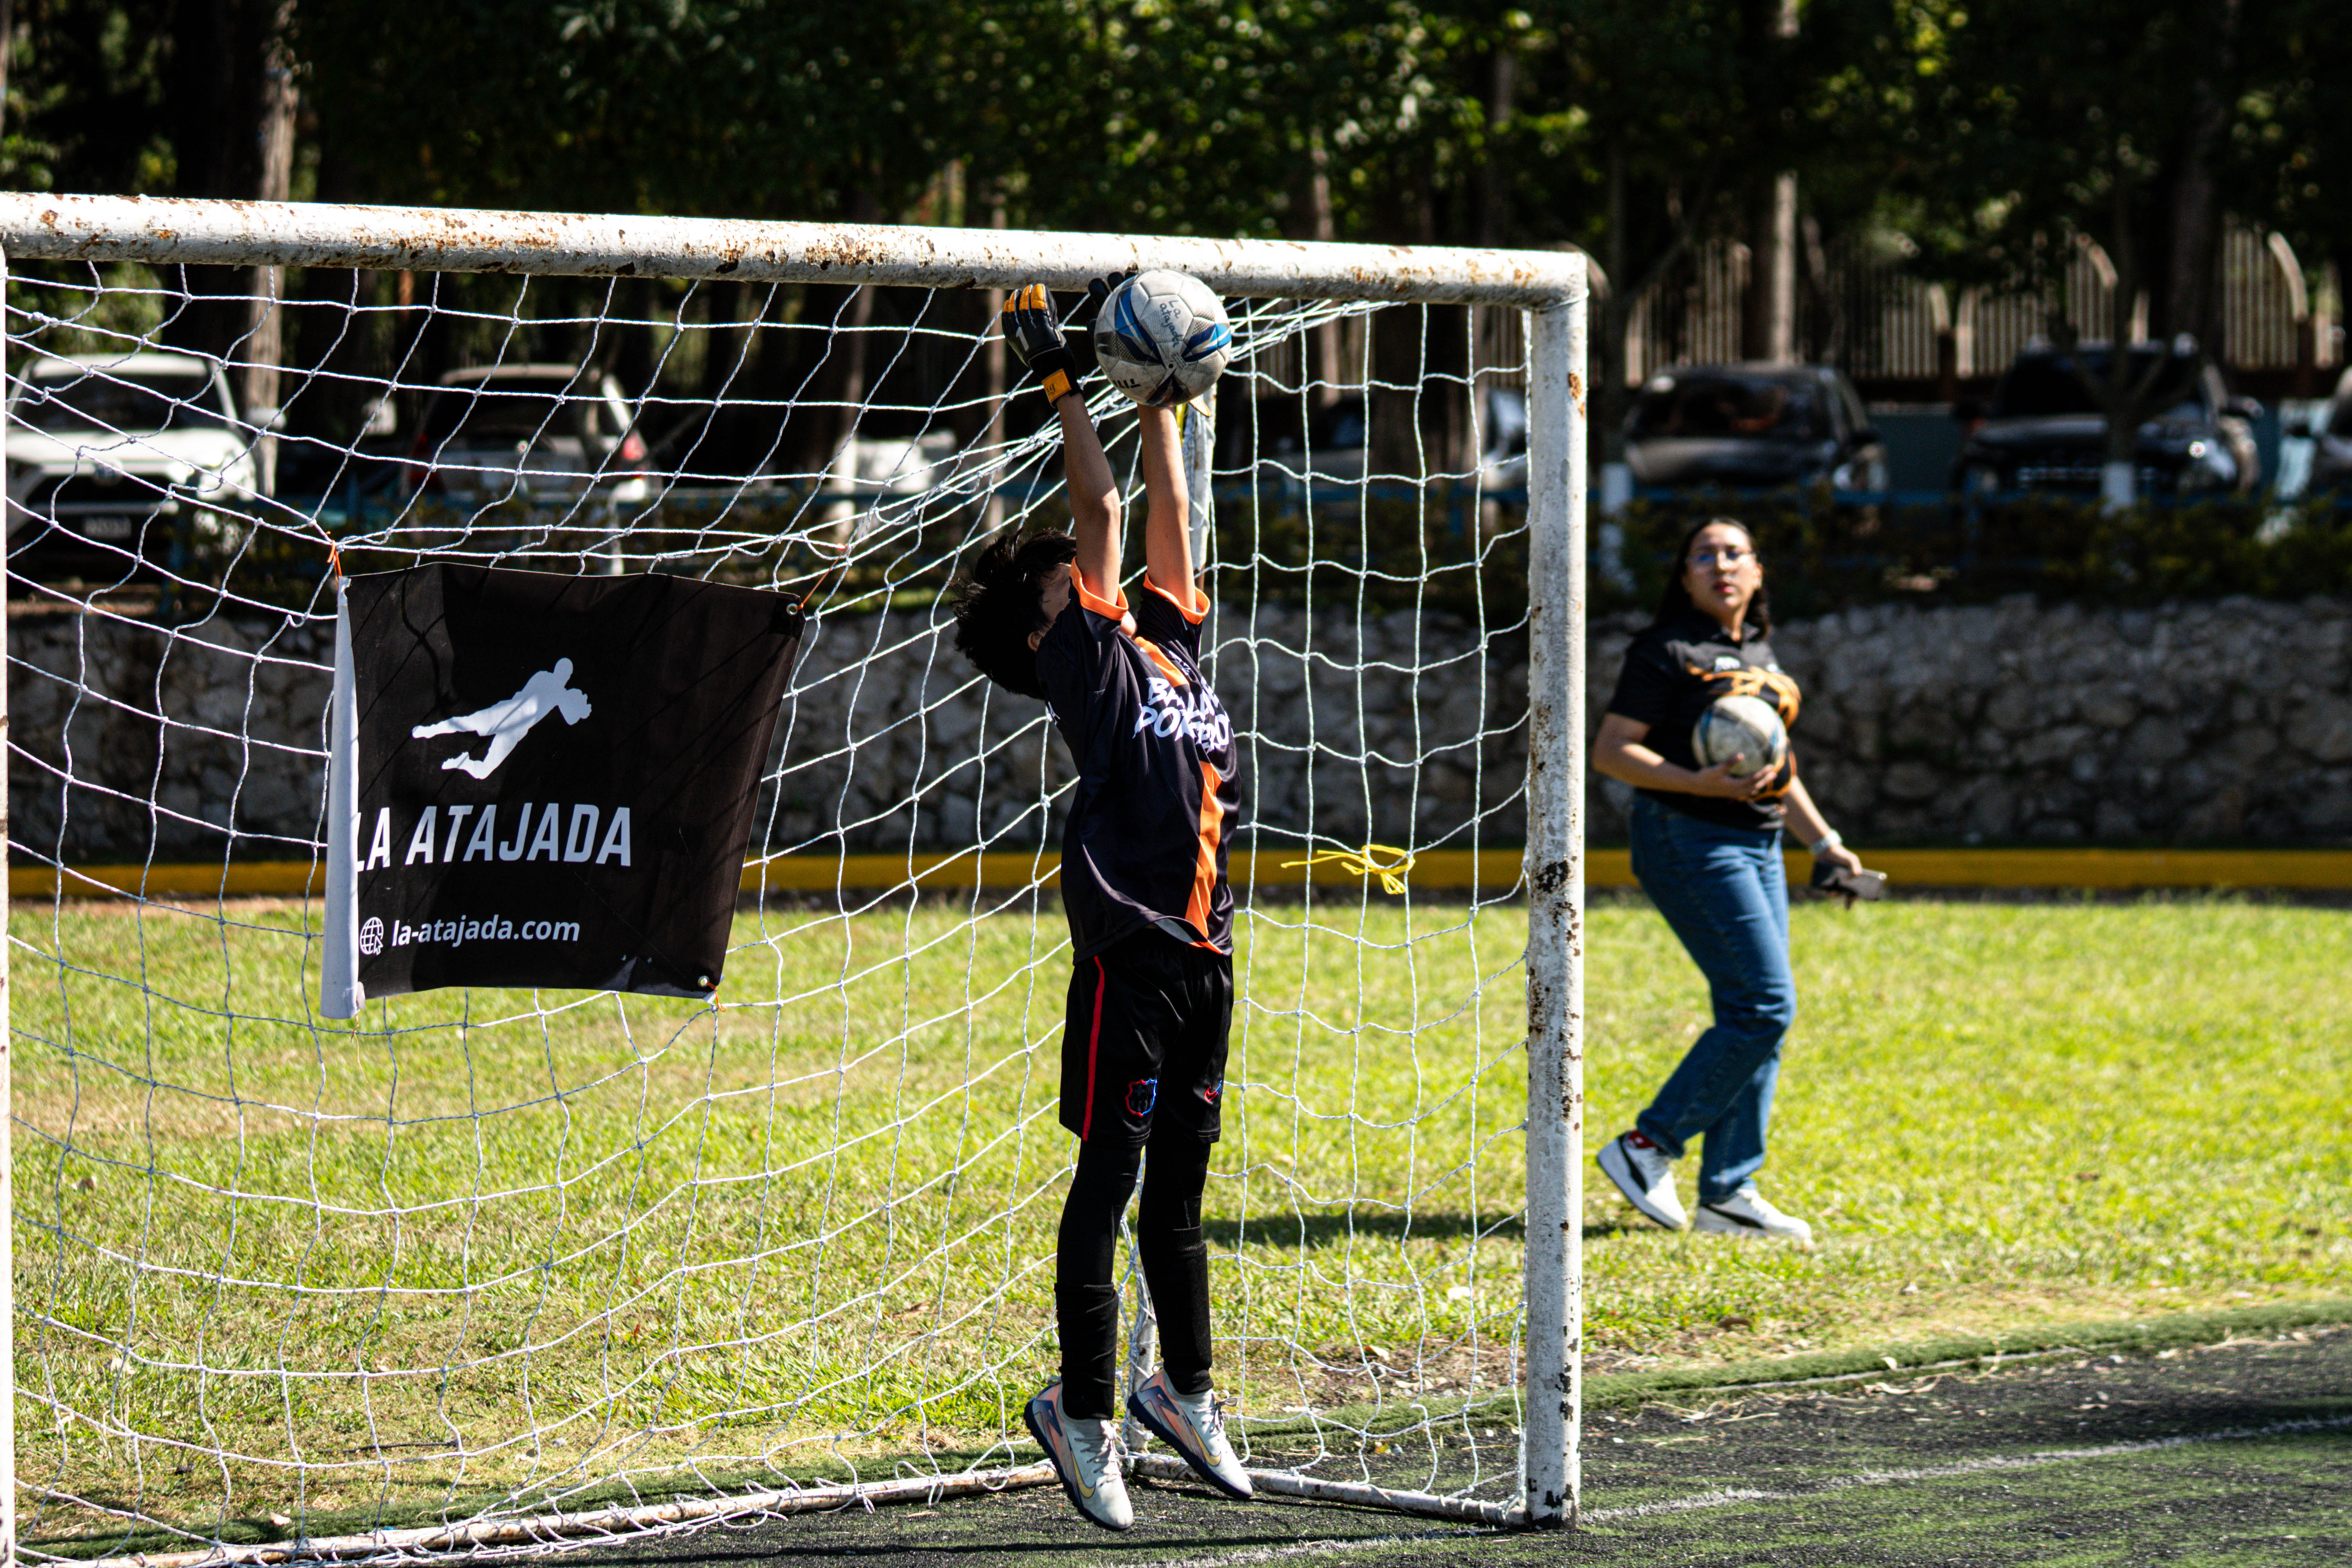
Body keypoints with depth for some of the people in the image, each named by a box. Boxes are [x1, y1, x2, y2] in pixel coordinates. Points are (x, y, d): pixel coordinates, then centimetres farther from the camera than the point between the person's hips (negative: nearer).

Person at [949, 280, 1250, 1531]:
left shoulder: (1165, 637, 15)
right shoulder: (1089, 657, -3)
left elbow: (1165, 509, 19)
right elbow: (1101, 509, -7)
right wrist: (1062, 380, -4)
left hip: (1201, 949, 7)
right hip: (1127, 952, -7)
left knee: (1178, 1190, 17)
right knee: (1108, 1184, -1)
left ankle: (1184, 1392, 28)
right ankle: (1083, 1412, 6)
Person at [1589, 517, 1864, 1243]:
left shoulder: (1758, 655, 18)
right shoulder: (1668, 652, -7)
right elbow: (1611, 751, -12)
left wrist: (1824, 842, 22)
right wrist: (1703, 783, -24)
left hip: (1758, 846, 9)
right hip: (1692, 841, -9)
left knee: (1756, 1018, 5)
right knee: (1765, 1006, -15)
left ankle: (1727, 1193, 9)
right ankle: (1646, 1147, -7)